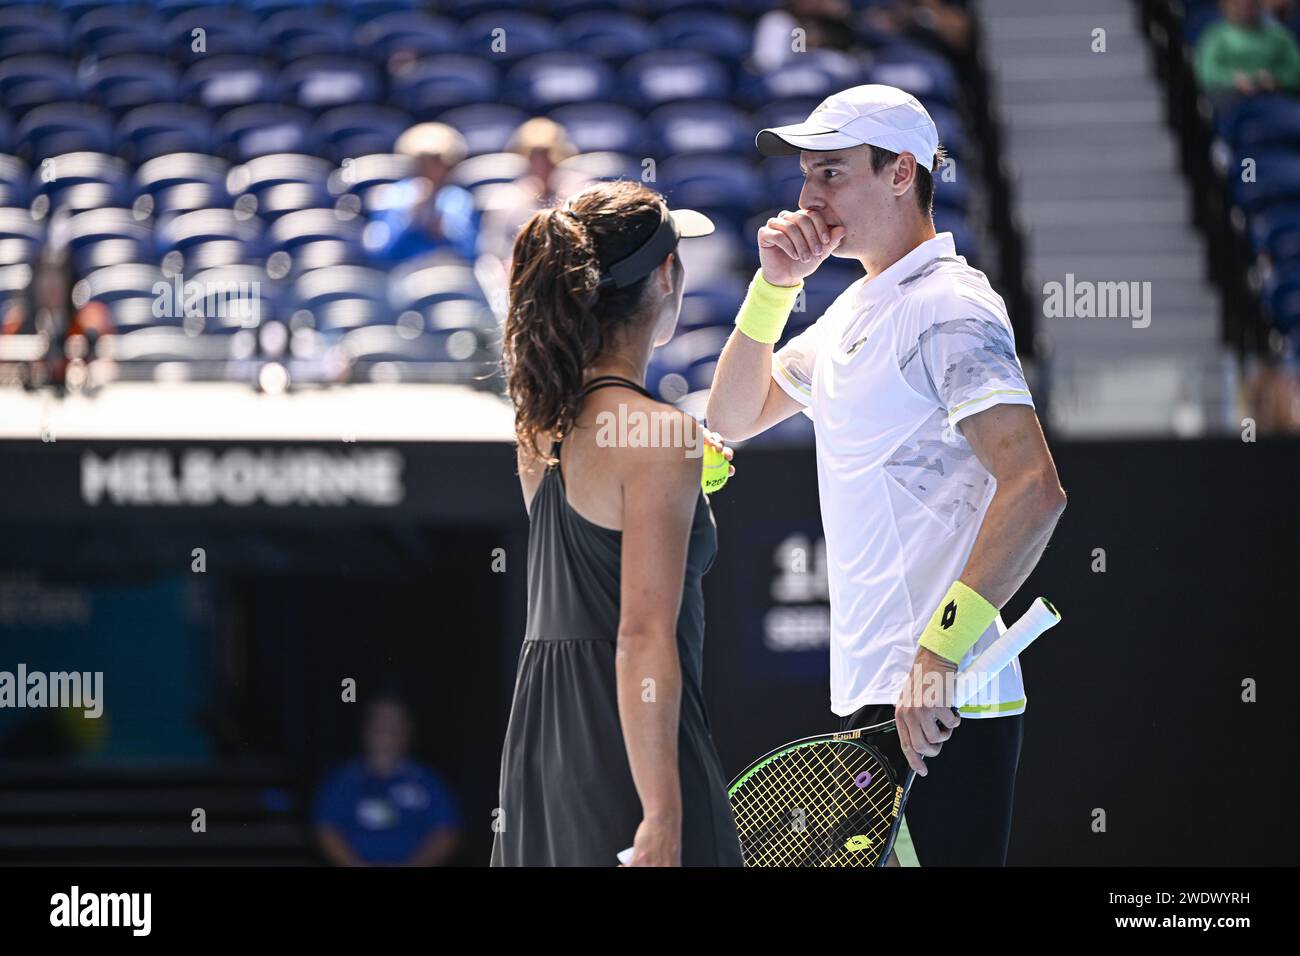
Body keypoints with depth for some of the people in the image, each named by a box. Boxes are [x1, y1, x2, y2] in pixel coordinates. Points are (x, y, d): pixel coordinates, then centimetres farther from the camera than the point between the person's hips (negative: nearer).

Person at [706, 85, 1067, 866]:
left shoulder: (948, 311, -12)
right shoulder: (854, 311, 18)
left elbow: (1035, 487, -23)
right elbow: (735, 417, 27)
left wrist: (943, 650, -29)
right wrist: (774, 286, 12)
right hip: (871, 697, 10)